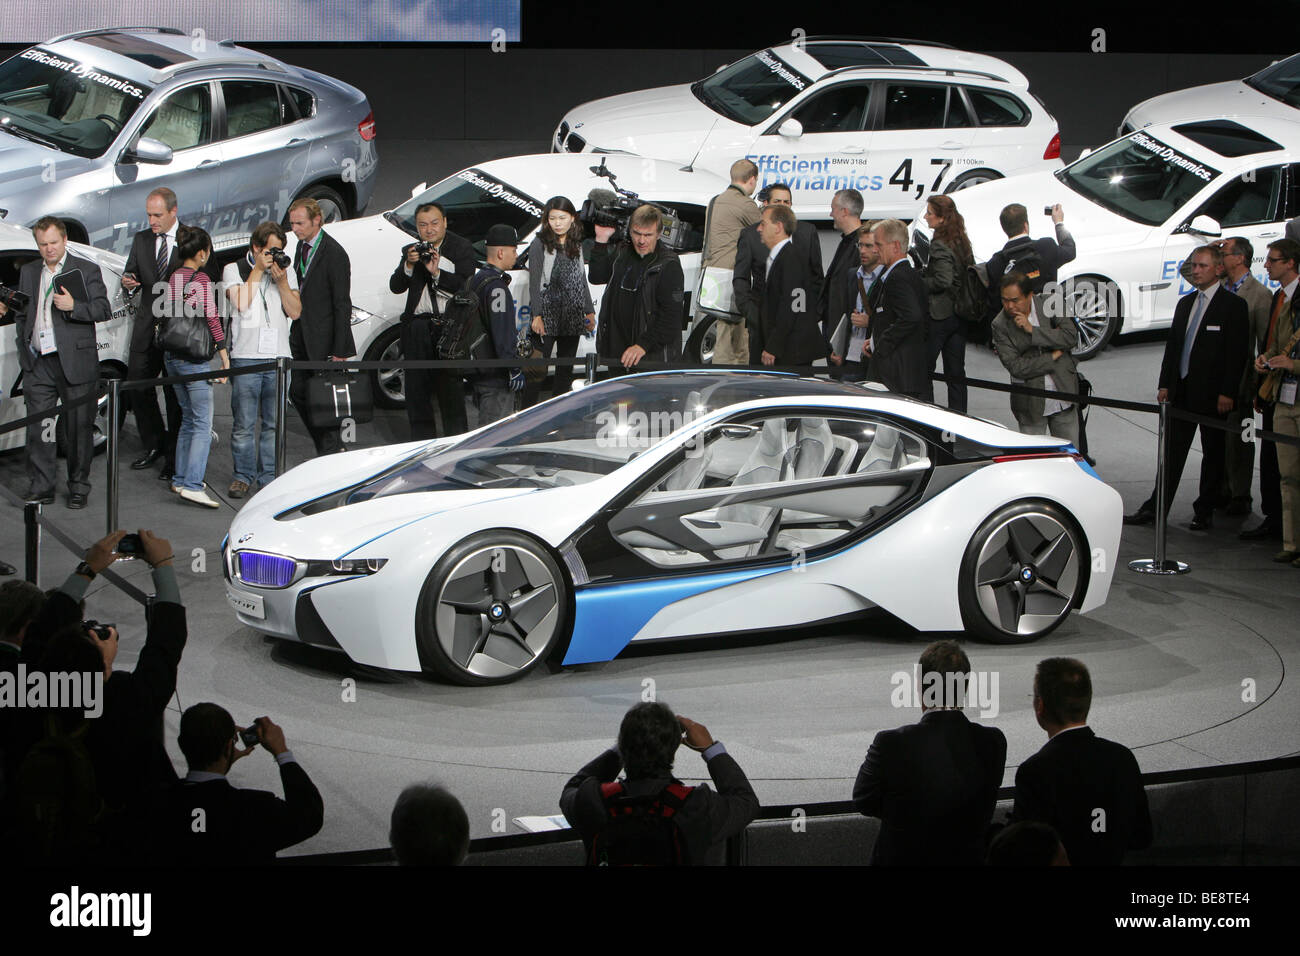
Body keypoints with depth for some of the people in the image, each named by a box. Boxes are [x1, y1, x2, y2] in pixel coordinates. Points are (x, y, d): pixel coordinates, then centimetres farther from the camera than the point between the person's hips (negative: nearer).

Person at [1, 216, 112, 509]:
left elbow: (104, 310, -3)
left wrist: (74, 307, -18)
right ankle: (41, 488, 7)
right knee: (37, 428, 0)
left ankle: (79, 487, 13)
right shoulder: (28, 272, 15)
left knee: (79, 428, 3)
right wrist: (24, 347, 8)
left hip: (74, 362, -3)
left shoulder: (86, 270, 2)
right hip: (38, 364, 3)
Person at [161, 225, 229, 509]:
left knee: (188, 419, 19)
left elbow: (165, 316, 11)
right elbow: (212, 321, -13)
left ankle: (181, 479, 22)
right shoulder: (201, 280, -13)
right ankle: (191, 485, -15)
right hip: (196, 359, -7)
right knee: (203, 425, -5)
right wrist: (225, 358, -9)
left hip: (172, 356, 7)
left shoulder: (172, 278, 6)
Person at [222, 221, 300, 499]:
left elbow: (295, 312, 5)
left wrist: (281, 281, -5)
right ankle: (244, 476, 6)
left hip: (278, 357, 2)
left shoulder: (286, 271, 13)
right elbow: (240, 303, -11)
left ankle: (268, 476, 11)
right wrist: (257, 271, -7)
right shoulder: (234, 270, 6)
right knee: (244, 424, -3)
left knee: (274, 422, 3)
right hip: (245, 356, -2)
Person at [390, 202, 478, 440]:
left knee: (451, 385, -4)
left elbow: (466, 286, -9)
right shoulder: (410, 251, 13)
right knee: (417, 387, 8)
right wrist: (408, 266, -11)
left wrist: (437, 272, -18)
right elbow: (395, 287, 5)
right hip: (417, 326, 4)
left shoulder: (461, 248, 2)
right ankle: (422, 444, 16)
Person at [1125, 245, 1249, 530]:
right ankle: (1155, 509, 8)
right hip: (1181, 389, 6)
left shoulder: (1233, 306, -7)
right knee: (1172, 453, 7)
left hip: (1212, 392, -6)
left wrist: (1227, 393, -15)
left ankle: (1204, 512, 13)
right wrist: (1165, 384, 9)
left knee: (1213, 453, 5)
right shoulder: (1185, 303, 14)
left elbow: (1237, 353, -11)